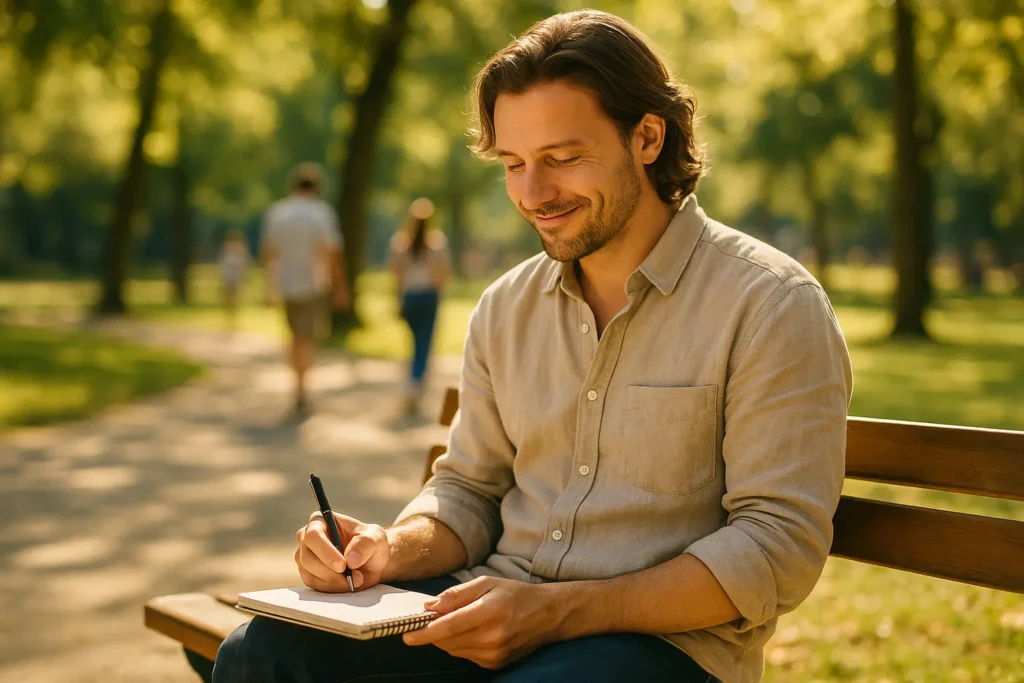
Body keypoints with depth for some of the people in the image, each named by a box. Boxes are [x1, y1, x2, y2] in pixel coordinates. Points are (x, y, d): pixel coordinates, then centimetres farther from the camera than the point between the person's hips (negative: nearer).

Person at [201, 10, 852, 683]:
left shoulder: (771, 304, -9)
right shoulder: (506, 307, 11)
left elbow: (779, 548, -14)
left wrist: (557, 612, -22)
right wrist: (392, 552, -7)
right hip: (499, 606, 6)